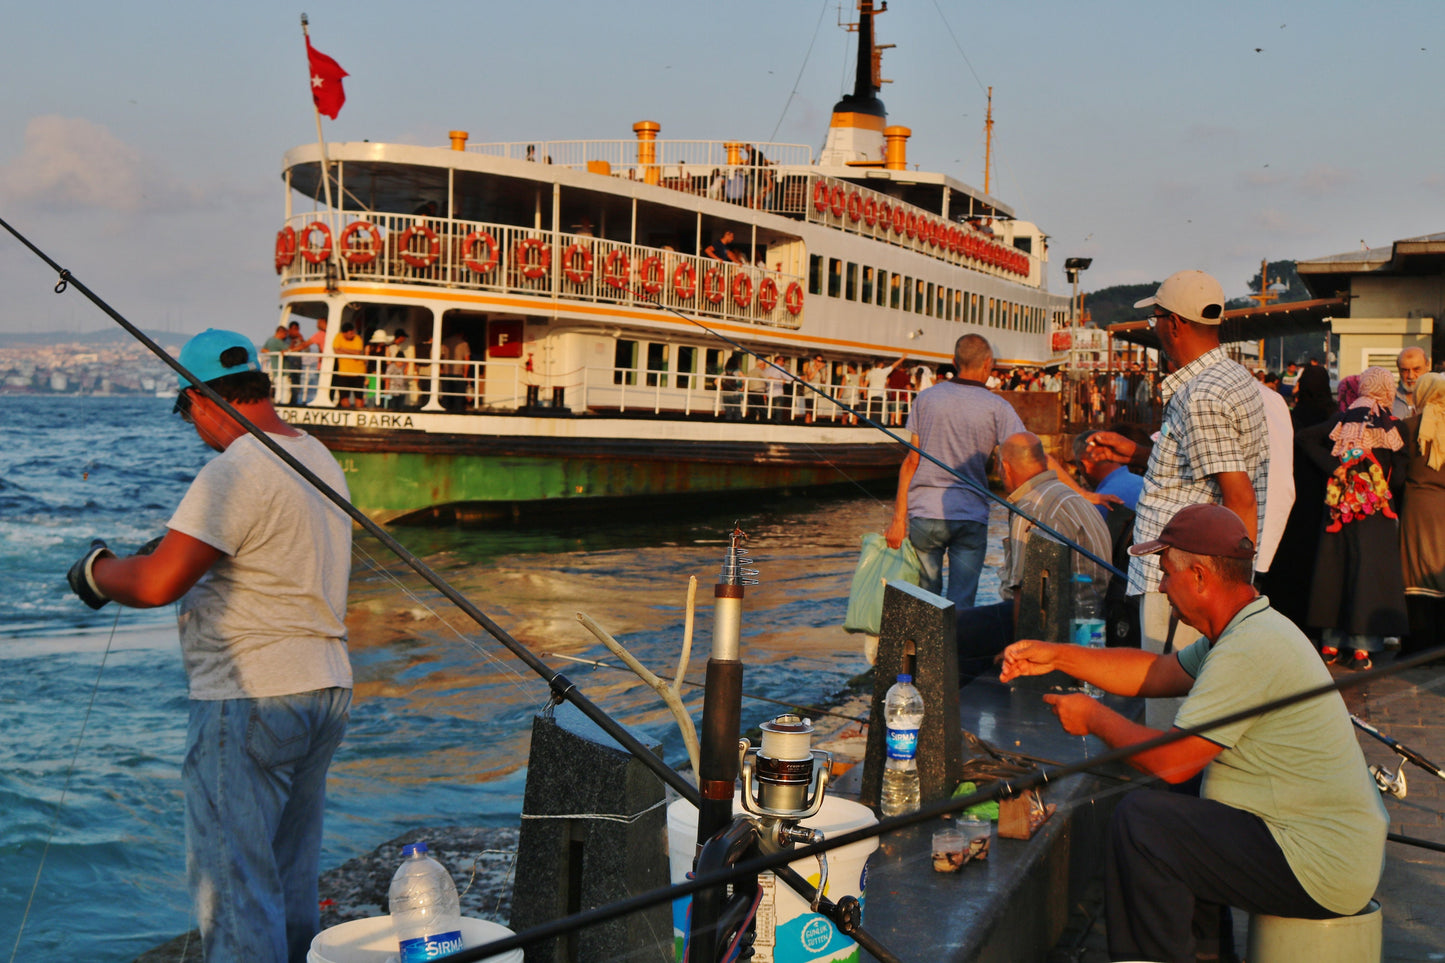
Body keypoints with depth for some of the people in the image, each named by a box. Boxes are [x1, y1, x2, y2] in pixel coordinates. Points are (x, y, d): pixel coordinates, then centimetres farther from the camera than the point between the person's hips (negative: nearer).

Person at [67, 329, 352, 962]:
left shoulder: (236, 470, -17)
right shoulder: (320, 458, 11)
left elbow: (157, 584, -20)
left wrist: (96, 571, -1)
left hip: (250, 701, -9)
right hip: (325, 688, 9)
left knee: (232, 886, -3)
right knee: (291, 881, 16)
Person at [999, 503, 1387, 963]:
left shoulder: (1248, 651, -23)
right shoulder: (1252, 629, 10)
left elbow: (1171, 761, -23)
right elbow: (1156, 672, 20)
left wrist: (1095, 718, -6)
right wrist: (1058, 656, 15)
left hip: (1320, 871, -11)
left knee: (1140, 818, -15)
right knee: (1177, 804, 24)